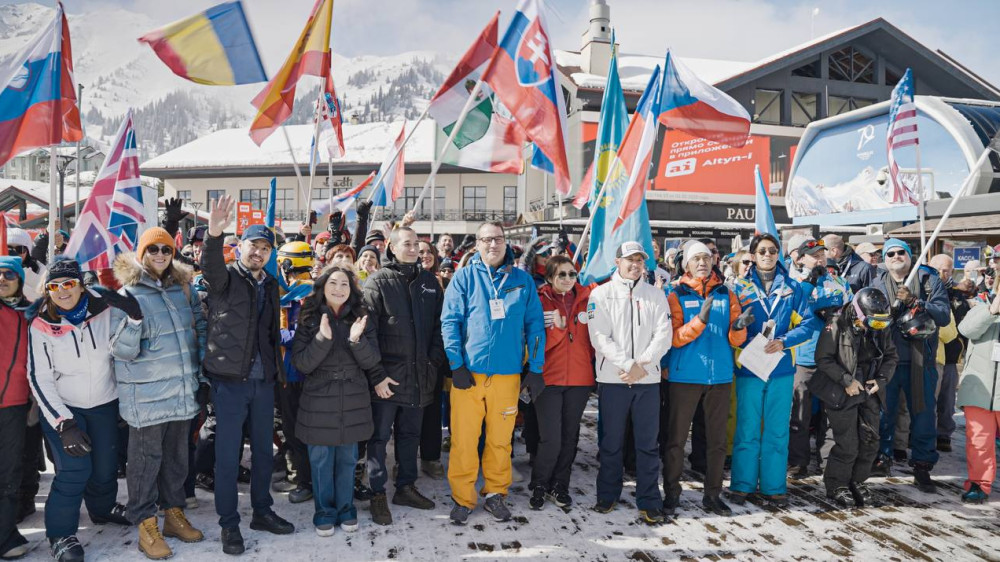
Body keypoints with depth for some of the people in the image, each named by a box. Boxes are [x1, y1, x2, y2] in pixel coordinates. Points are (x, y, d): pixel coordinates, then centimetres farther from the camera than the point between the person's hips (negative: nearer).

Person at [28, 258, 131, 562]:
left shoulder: (104, 311, -12)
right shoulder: (41, 325, -16)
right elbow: (40, 378, -14)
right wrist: (64, 424, -18)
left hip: (104, 403, 3)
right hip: (62, 407, -2)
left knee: (106, 466, 12)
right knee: (75, 469, -13)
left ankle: (103, 508, 42)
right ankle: (60, 534, 8)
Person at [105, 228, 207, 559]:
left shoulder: (183, 288, 6)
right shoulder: (128, 293, -7)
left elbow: (201, 330, 13)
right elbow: (123, 351, -11)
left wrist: (203, 375, 9)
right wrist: (133, 319, -29)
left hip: (183, 389, 5)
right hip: (147, 394, -4)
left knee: (176, 454, 15)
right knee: (146, 458, 3)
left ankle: (174, 513, 29)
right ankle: (146, 526, 15)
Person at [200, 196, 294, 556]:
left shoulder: (270, 285, 12)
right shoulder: (225, 278, -4)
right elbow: (210, 266, -29)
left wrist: (279, 370, 14)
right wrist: (214, 234, -48)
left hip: (263, 380, 6)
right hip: (229, 380, -5)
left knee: (264, 451, 15)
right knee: (228, 455, 2)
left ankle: (262, 512, 30)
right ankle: (229, 524, 16)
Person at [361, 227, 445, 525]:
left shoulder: (428, 281, 9)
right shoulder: (378, 281, -5)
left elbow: (438, 325, 11)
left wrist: (434, 361, 0)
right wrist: (376, 375, -15)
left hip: (420, 375, 5)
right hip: (387, 376, -4)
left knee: (410, 434, 16)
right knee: (380, 435, 4)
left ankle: (406, 487, 29)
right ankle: (378, 495, 16)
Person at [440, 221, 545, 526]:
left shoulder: (522, 280, 8)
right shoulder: (464, 277, 3)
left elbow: (535, 325, 8)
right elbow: (450, 321, -2)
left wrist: (535, 368, 3)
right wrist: (457, 365, -9)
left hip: (508, 374, 2)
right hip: (468, 372, -1)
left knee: (500, 439, 11)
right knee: (463, 440, 3)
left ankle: (495, 494, 29)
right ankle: (462, 498, 19)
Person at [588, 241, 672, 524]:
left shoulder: (655, 294, 9)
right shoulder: (601, 294, 2)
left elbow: (663, 334, 1)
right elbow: (600, 337, -7)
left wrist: (642, 364, -12)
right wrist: (628, 364, -15)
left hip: (648, 379, 2)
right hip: (612, 379, -1)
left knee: (648, 444, 5)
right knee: (611, 442, 8)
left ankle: (649, 502, 14)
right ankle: (608, 495, 23)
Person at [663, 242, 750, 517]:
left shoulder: (727, 295, 8)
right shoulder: (677, 296, 0)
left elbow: (736, 340, 4)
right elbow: (675, 337, -10)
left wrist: (739, 327, -18)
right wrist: (700, 320, -25)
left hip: (720, 376, 3)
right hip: (684, 376, -3)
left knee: (717, 439, 10)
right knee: (676, 438, 2)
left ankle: (712, 494, 22)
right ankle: (671, 493, 14)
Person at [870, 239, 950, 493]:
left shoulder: (929, 280, 1)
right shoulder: (877, 283, 7)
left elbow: (944, 316, -9)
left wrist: (914, 301, -19)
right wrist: (894, 307, -15)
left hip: (920, 360, -1)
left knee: (924, 414, 4)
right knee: (883, 411, 10)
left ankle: (922, 467, 18)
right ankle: (882, 457, 27)